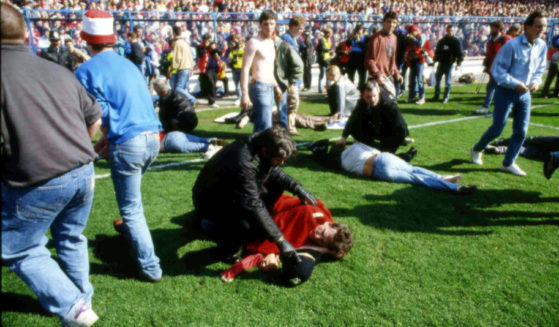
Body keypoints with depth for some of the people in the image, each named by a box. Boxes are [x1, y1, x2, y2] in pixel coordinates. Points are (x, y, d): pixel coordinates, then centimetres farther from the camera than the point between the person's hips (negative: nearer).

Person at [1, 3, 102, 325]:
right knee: (72, 238, 24)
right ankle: (83, 300, 36)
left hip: (37, 182, -5)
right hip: (83, 172, 6)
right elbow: (95, 119, 15)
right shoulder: (58, 70, 9)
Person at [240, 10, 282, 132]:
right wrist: (244, 94, -22)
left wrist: (276, 86, 27)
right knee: (265, 127, -15)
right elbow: (245, 69, -16)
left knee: (259, 125, 14)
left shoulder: (271, 42, 17)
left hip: (270, 88, 9)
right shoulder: (254, 42, -10)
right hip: (259, 87, -9)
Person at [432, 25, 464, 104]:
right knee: (437, 79, 7)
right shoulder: (442, 41, 11)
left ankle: (446, 97, 8)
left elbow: (460, 53, -5)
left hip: (449, 64, -4)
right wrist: (435, 60, 6)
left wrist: (458, 63, -16)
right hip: (441, 63, 4)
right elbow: (437, 51, 17)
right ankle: (436, 95, 19)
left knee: (448, 81, 0)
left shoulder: (456, 42, -1)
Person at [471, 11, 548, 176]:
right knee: (497, 129, 1)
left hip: (525, 94, 6)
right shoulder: (512, 45, -17)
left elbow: (540, 69, 15)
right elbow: (497, 70, -14)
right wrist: (515, 84, -20)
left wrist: (536, 81, -5)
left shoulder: (542, 46, 2)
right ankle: (477, 149, 27)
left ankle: (508, 163, 18)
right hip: (506, 92, -6)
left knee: (521, 131, 5)